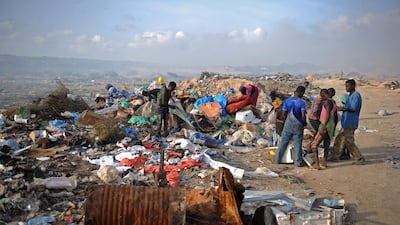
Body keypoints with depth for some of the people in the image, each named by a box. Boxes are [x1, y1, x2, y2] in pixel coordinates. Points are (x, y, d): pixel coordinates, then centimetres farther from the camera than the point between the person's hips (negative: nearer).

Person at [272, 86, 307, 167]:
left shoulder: (287, 101, 0)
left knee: (283, 142, 8)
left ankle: (277, 160, 11)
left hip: (288, 123, 2)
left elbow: (284, 113, 4)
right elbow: (303, 115, -16)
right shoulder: (302, 102, -10)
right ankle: (298, 162, 9)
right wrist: (304, 123, 2)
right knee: (297, 143, 6)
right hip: (298, 125, -2)